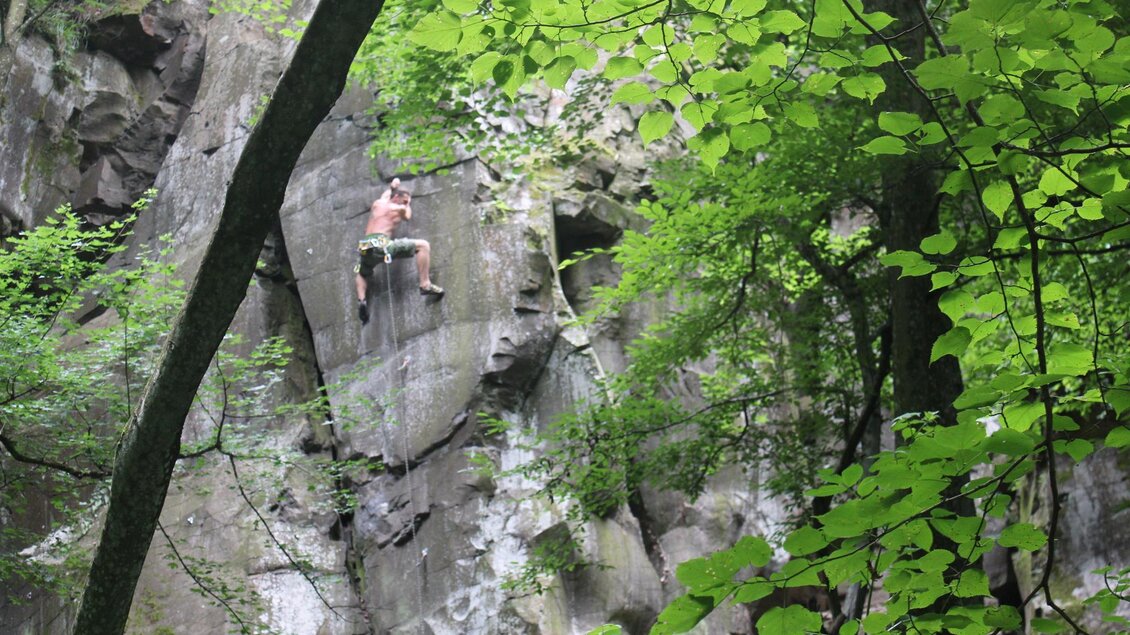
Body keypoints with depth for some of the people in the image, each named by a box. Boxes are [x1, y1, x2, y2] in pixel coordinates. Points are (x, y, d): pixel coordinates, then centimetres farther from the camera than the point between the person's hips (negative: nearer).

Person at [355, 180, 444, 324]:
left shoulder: (377, 204, 26)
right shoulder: (400, 208, 11)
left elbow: (386, 194, 52)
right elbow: (407, 216, 36)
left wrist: (393, 186, 70)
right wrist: (408, 204, 52)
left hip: (365, 247, 6)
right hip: (382, 244, -6)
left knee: (362, 274, 35)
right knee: (423, 245, 3)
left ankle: (361, 299, 6)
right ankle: (425, 284, -7)